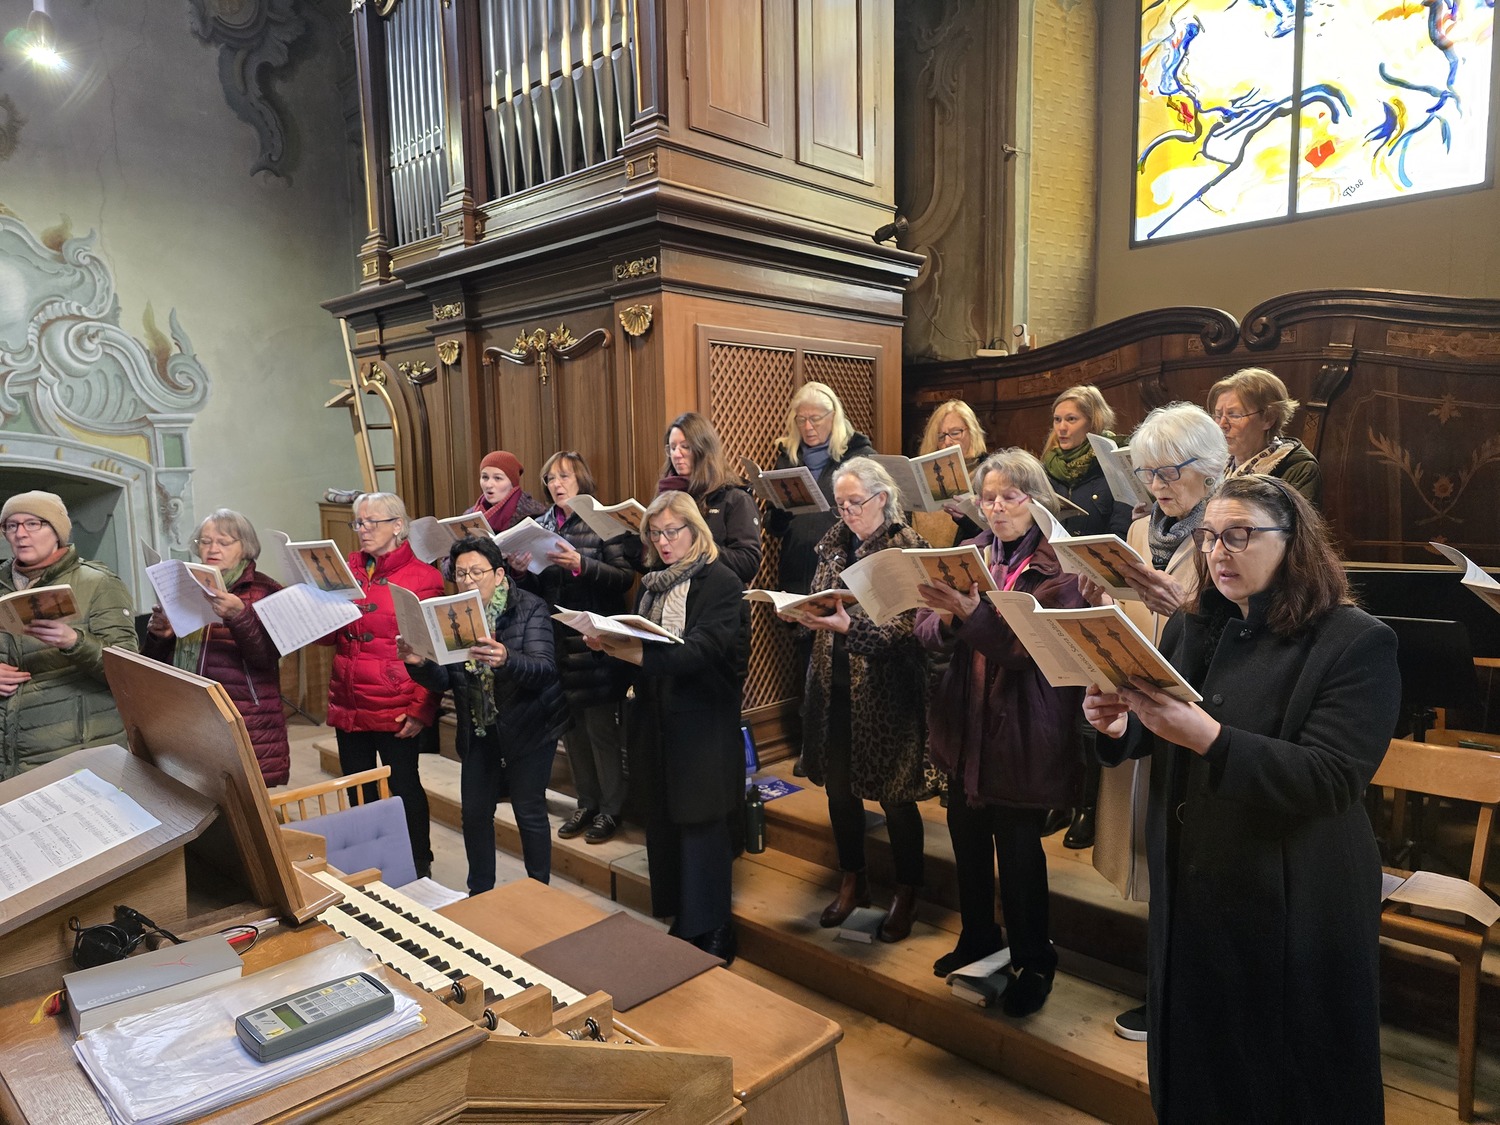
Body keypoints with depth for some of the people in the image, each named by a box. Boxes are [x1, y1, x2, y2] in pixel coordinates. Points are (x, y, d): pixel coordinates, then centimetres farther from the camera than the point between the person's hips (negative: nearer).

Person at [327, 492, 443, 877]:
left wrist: (422, 710, -15)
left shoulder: (422, 576, -7)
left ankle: (420, 866, 22)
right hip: (348, 704, 5)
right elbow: (328, 633, 14)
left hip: (397, 709, -5)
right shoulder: (347, 567, 10)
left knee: (404, 786, 5)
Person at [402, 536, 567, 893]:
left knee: (529, 811, 2)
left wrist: (505, 659, -46)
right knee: (474, 811, 9)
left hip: (528, 726, -4)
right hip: (478, 730, 5)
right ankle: (479, 892, 29)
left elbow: (543, 670, -26)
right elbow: (444, 681, -3)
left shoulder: (530, 608, -14)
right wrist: (419, 665, -24)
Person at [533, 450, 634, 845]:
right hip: (556, 639, 5)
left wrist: (581, 564, -25)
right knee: (571, 727, 12)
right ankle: (586, 803, 27)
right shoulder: (541, 525, 11)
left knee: (601, 727, 1)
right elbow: (536, 586, 14)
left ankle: (610, 809, 16)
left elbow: (625, 576, -14)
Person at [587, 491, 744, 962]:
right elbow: (637, 642, 14)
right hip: (654, 720, 6)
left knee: (700, 827, 1)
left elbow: (703, 649, -21)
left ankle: (710, 937, 16)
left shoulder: (721, 582, -9)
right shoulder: (651, 583, 12)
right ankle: (678, 924, 28)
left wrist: (640, 654, -31)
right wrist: (611, 644, -8)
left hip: (701, 725, -6)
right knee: (662, 824, 12)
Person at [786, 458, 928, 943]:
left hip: (885, 690, -5)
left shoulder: (908, 547, -9)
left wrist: (851, 626, -28)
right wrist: (804, 613, -7)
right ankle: (852, 881, 33)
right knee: (839, 786, 13)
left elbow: (909, 623, -16)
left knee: (894, 795, 4)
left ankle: (906, 893, 24)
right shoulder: (835, 542, 9)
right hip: (833, 685, 6)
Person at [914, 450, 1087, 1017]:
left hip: (1024, 732, -5)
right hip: (965, 725, 5)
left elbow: (1035, 643, -22)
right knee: (967, 837, 16)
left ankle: (1034, 960, 27)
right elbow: (925, 630, 0)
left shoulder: (1062, 566, -10)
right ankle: (977, 937, 39)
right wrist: (945, 621, -22)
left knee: (1018, 846, 4)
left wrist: (972, 613, -34)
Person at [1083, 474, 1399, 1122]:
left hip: (1291, 901, -5)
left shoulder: (1357, 643, -13)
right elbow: (1150, 740, 9)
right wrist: (1118, 725, -14)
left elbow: (1332, 778, -23)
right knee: (1194, 1056, 21)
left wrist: (1207, 737, -34)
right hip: (1187, 887, 5)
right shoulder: (1190, 629, 5)